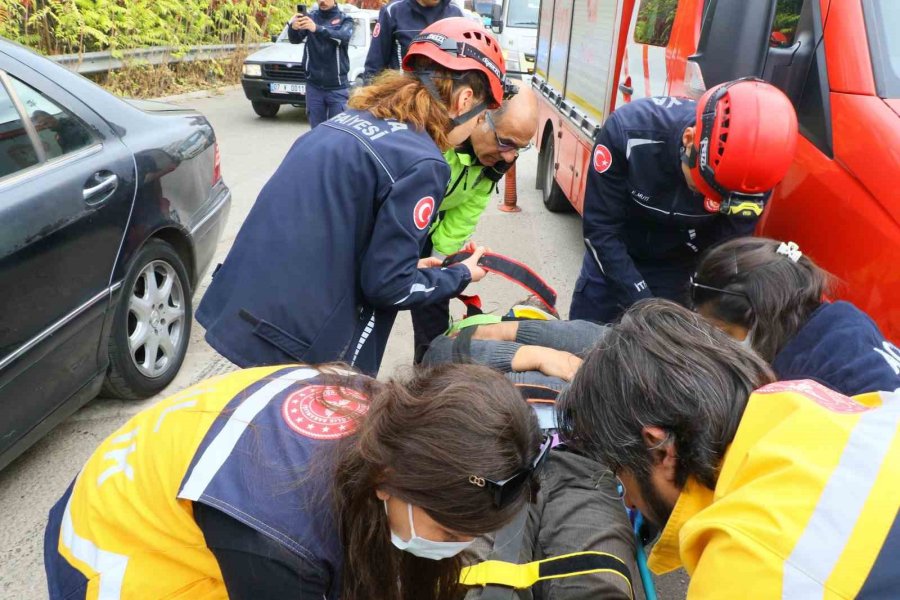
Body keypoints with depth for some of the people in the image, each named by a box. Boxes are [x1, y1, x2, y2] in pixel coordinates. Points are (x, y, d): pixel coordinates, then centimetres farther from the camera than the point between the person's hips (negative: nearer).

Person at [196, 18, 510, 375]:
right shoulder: (420, 163, -14)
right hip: (300, 343, -8)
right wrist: (461, 275, 5)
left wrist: (410, 266, 18)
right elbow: (388, 286, -12)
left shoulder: (348, 121, 10)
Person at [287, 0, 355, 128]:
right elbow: (295, 40, -7)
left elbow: (343, 37, -20)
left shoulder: (344, 19, 2)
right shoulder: (310, 17, 7)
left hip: (337, 87, -2)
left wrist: (317, 28, -37)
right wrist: (293, 27, -31)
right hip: (314, 86, 2)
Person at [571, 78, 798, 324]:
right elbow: (599, 229, -27)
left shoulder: (751, 170, -26)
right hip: (611, 258, -1)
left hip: (674, 271, 1)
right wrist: (645, 306, -30)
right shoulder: (630, 129, -33)